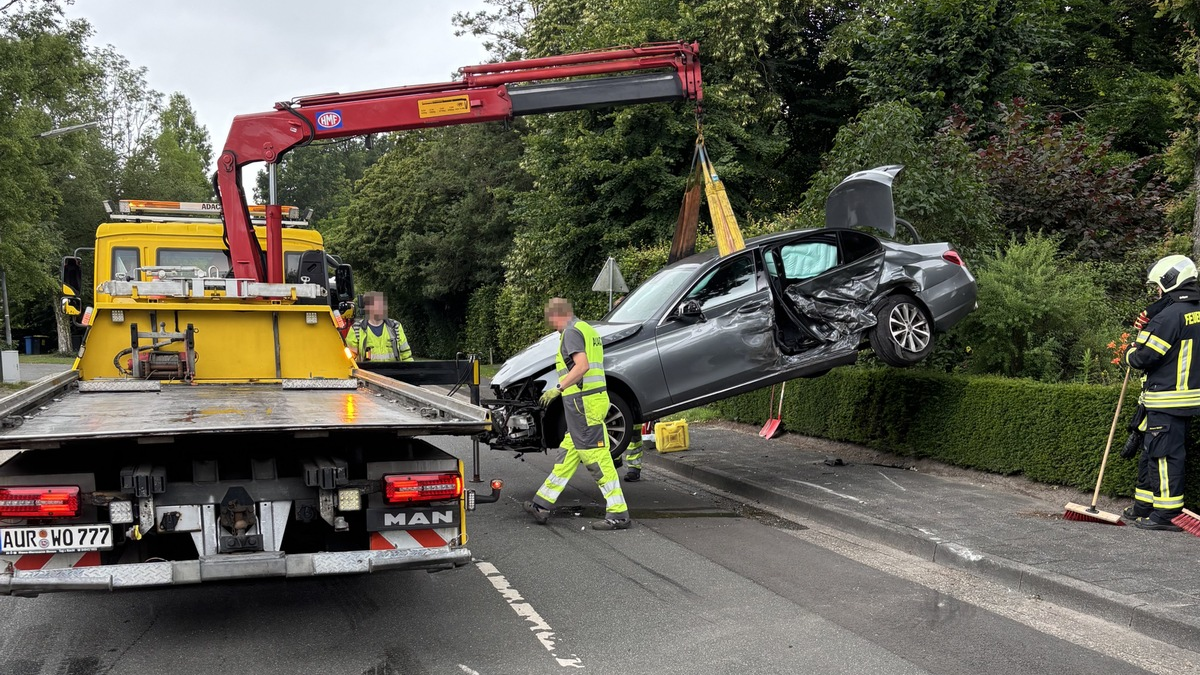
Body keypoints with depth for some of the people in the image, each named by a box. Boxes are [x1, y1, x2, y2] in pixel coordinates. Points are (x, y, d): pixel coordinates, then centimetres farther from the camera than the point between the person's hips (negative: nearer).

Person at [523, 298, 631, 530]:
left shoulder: (571, 332, -9)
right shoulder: (587, 330, 21)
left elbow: (582, 365, -23)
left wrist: (558, 388, -21)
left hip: (583, 403, -10)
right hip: (593, 400, 10)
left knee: (597, 459, -8)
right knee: (567, 455, 14)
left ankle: (618, 514, -6)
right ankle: (542, 505, 22)